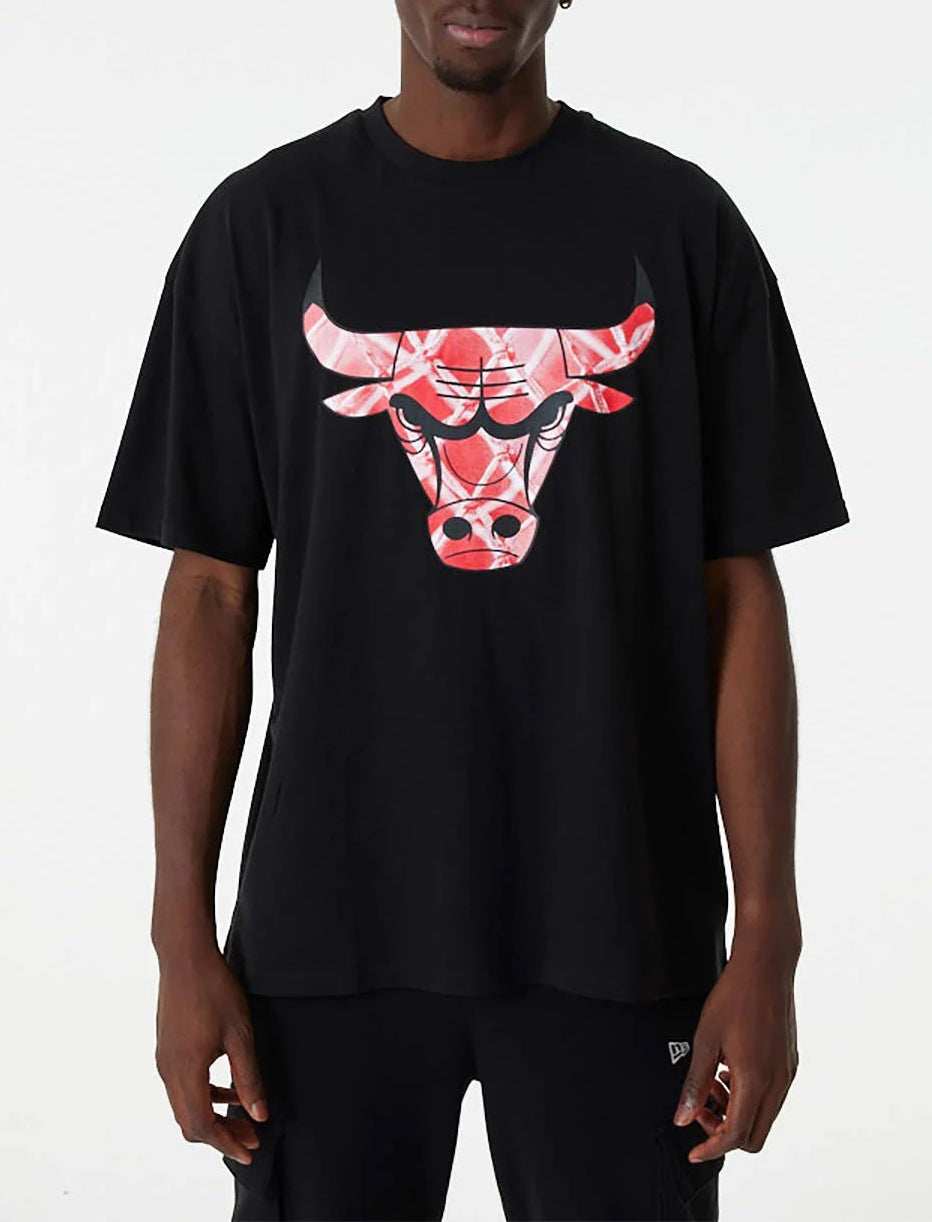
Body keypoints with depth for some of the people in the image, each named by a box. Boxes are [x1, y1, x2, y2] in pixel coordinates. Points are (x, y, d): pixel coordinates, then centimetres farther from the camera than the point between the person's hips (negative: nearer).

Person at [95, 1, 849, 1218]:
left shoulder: (681, 224, 2)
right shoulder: (264, 224, 2)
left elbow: (741, 594, 1)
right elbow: (210, 591, 2)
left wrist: (766, 937, -3)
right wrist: (184, 937, -2)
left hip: (616, 931, 0)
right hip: (329, 932, 0)